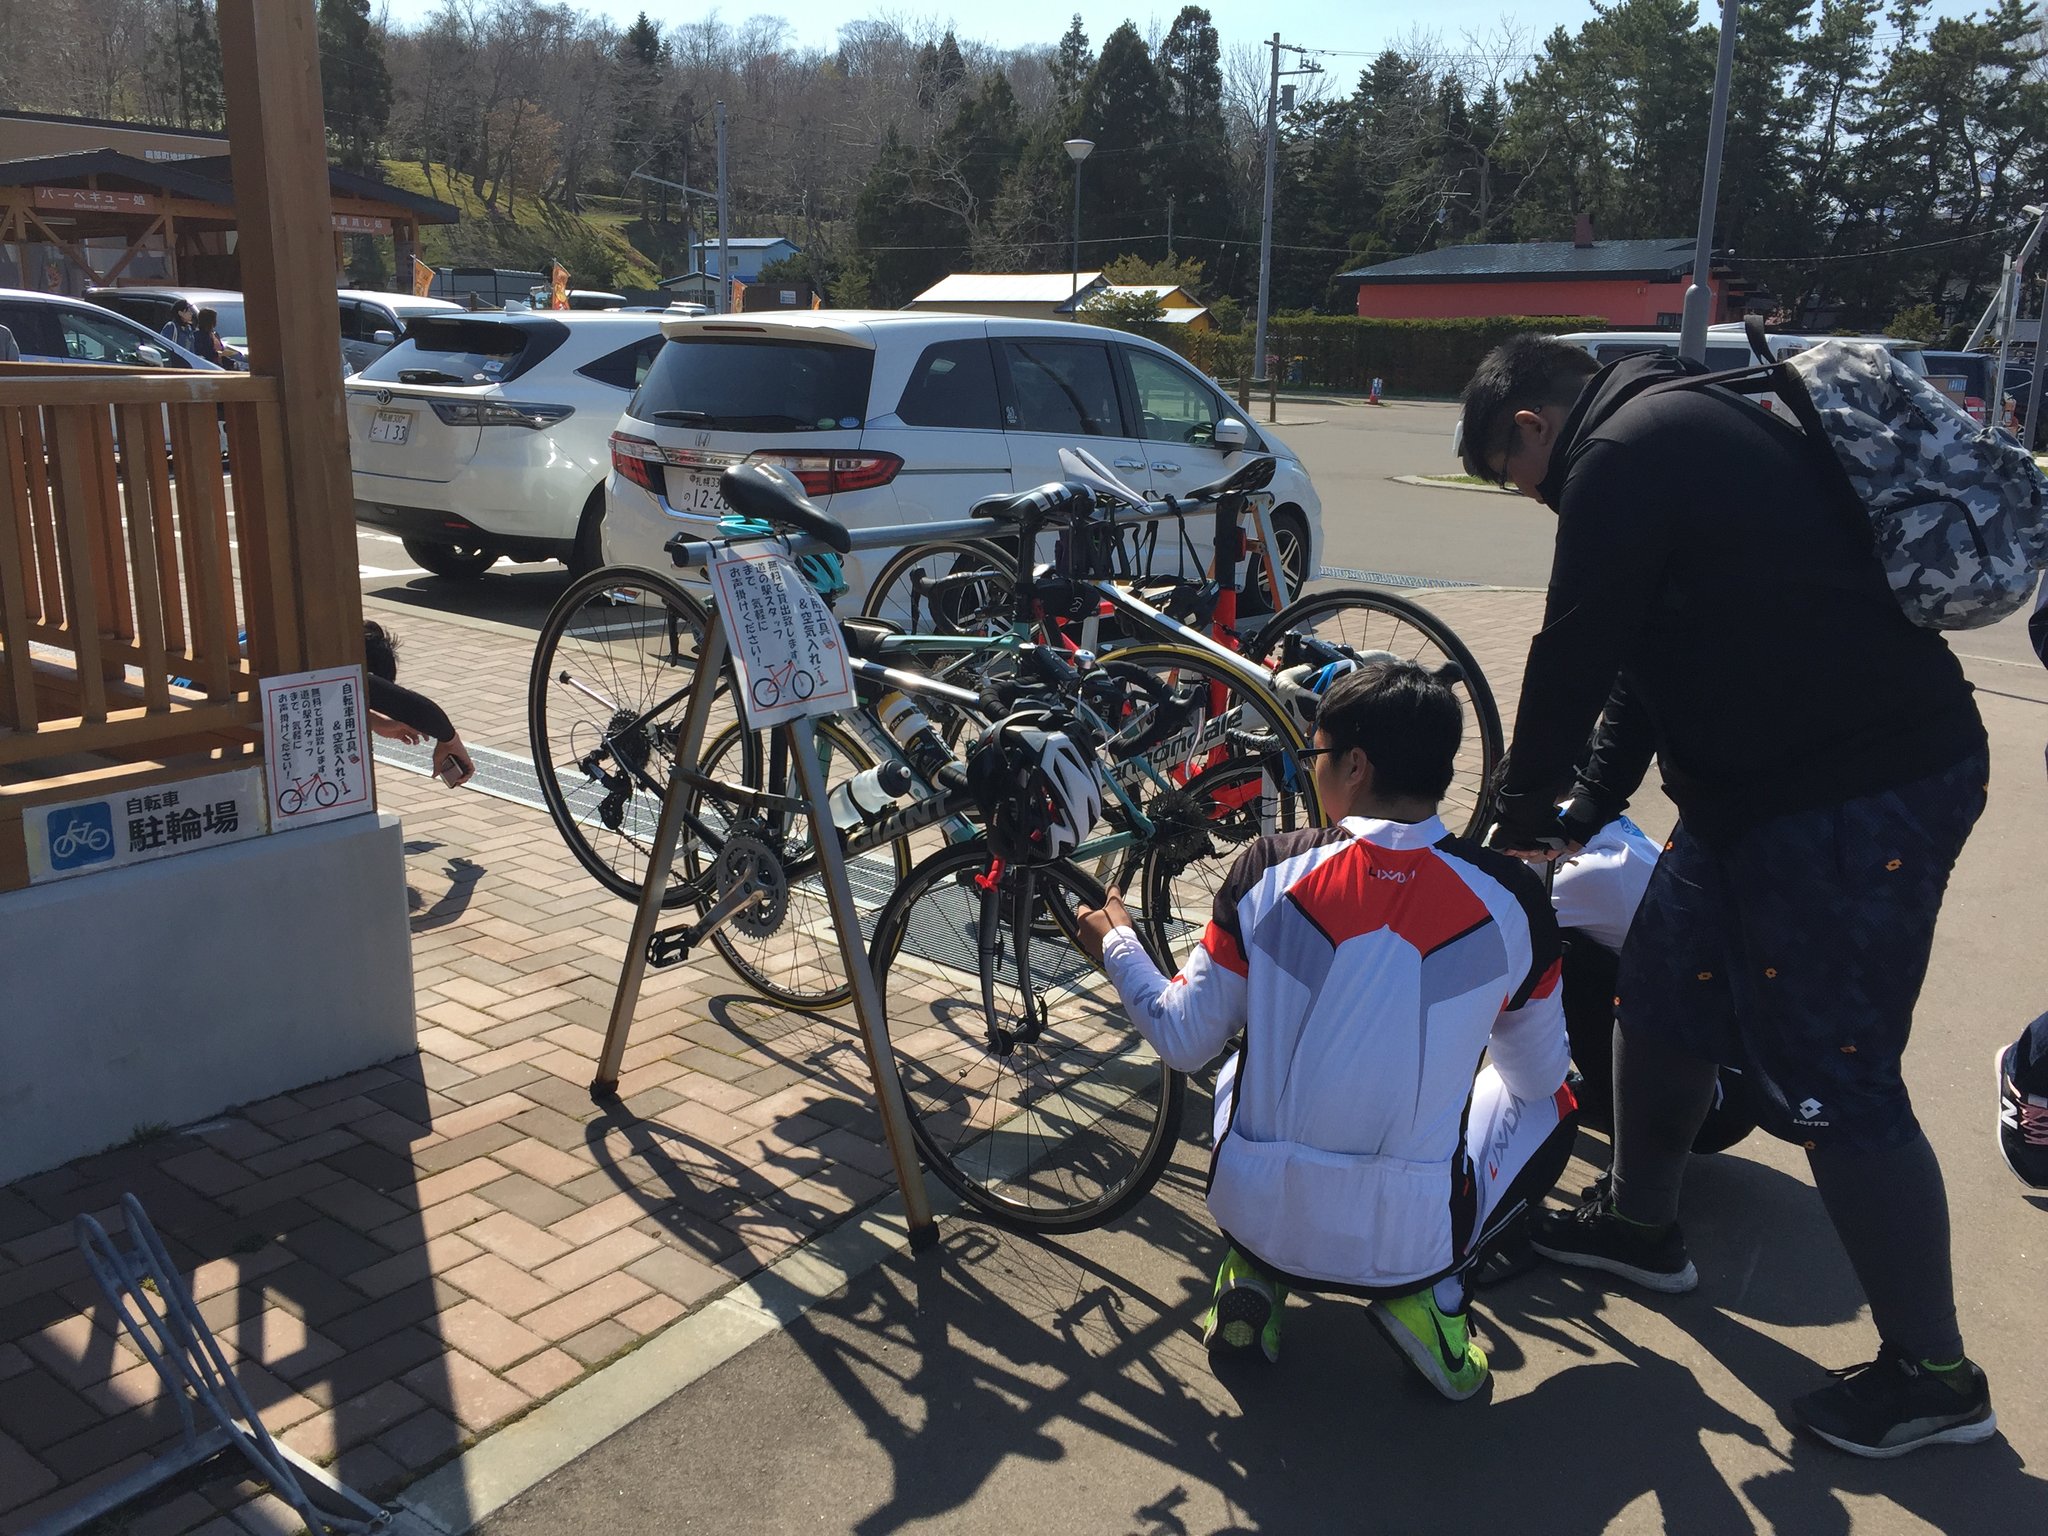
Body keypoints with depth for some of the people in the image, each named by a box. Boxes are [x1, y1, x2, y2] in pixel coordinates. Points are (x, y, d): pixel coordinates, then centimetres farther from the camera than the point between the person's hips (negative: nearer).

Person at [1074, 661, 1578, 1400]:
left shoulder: (1270, 870, -11)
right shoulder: (1510, 897, -10)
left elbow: (1184, 1041, -1)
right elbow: (1537, 1076, 5)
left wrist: (1116, 945, 18)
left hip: (1257, 1218, 2)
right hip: (1414, 1240, -1)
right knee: (1551, 1108, 25)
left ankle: (1254, 1273, 16)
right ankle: (1426, 1293, 7)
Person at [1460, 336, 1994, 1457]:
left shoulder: (1622, 458, -15)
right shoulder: (1683, 424, 17)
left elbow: (1575, 656, -14)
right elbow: (1646, 649, 21)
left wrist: (1521, 811, 0)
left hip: (1859, 795, -10)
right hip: (1773, 775, 10)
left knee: (1828, 1082, -2)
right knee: (1660, 989, 19)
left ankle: (1933, 1375, 15)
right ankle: (1640, 1225, 38)